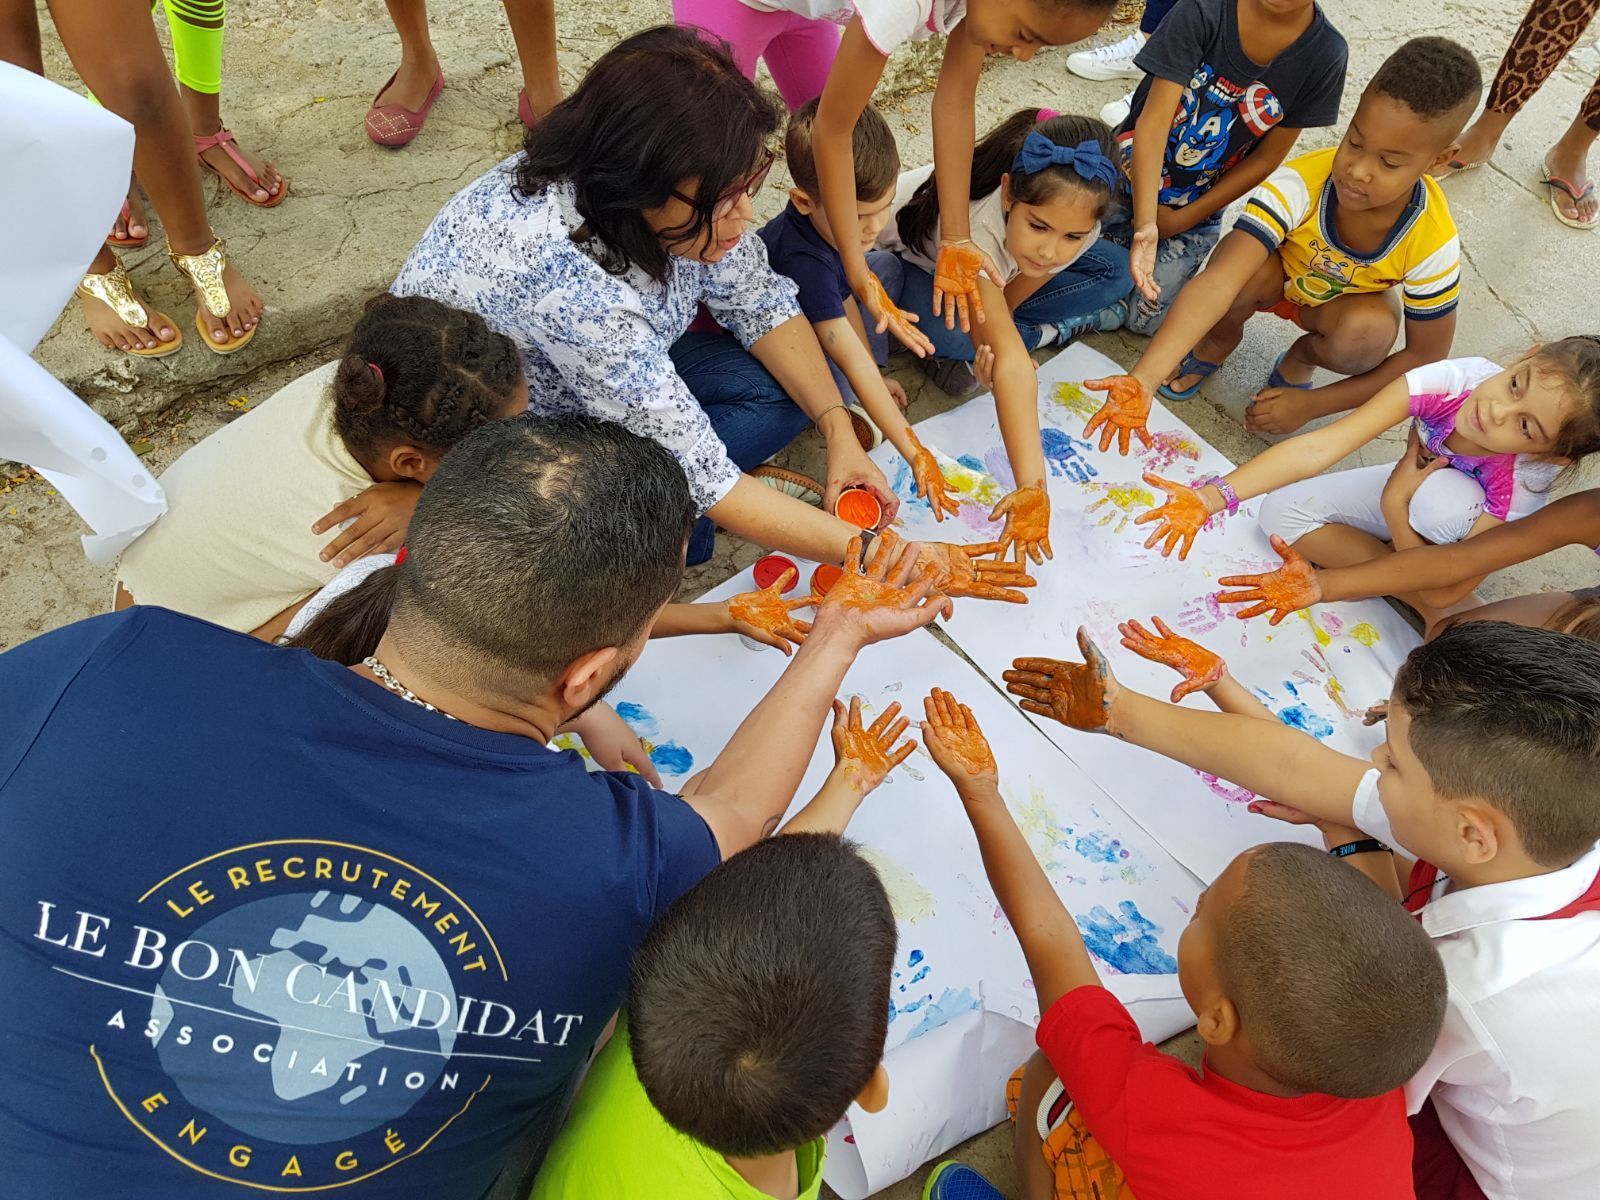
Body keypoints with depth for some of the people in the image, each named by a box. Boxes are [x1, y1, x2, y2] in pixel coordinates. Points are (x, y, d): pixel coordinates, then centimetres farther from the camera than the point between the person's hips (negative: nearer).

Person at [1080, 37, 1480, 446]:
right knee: (1248, 260, -36)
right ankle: (1218, 341, -3)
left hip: (1347, 302, 1)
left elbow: (1426, 355, -18)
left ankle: (1301, 361, 0)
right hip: (1279, 278, -1)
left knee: (1367, 332, -35)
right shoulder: (1298, 184, -37)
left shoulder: (1432, 242, -30)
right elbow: (1218, 279, -49)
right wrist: (1143, 378, -63)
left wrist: (1312, 404, -24)